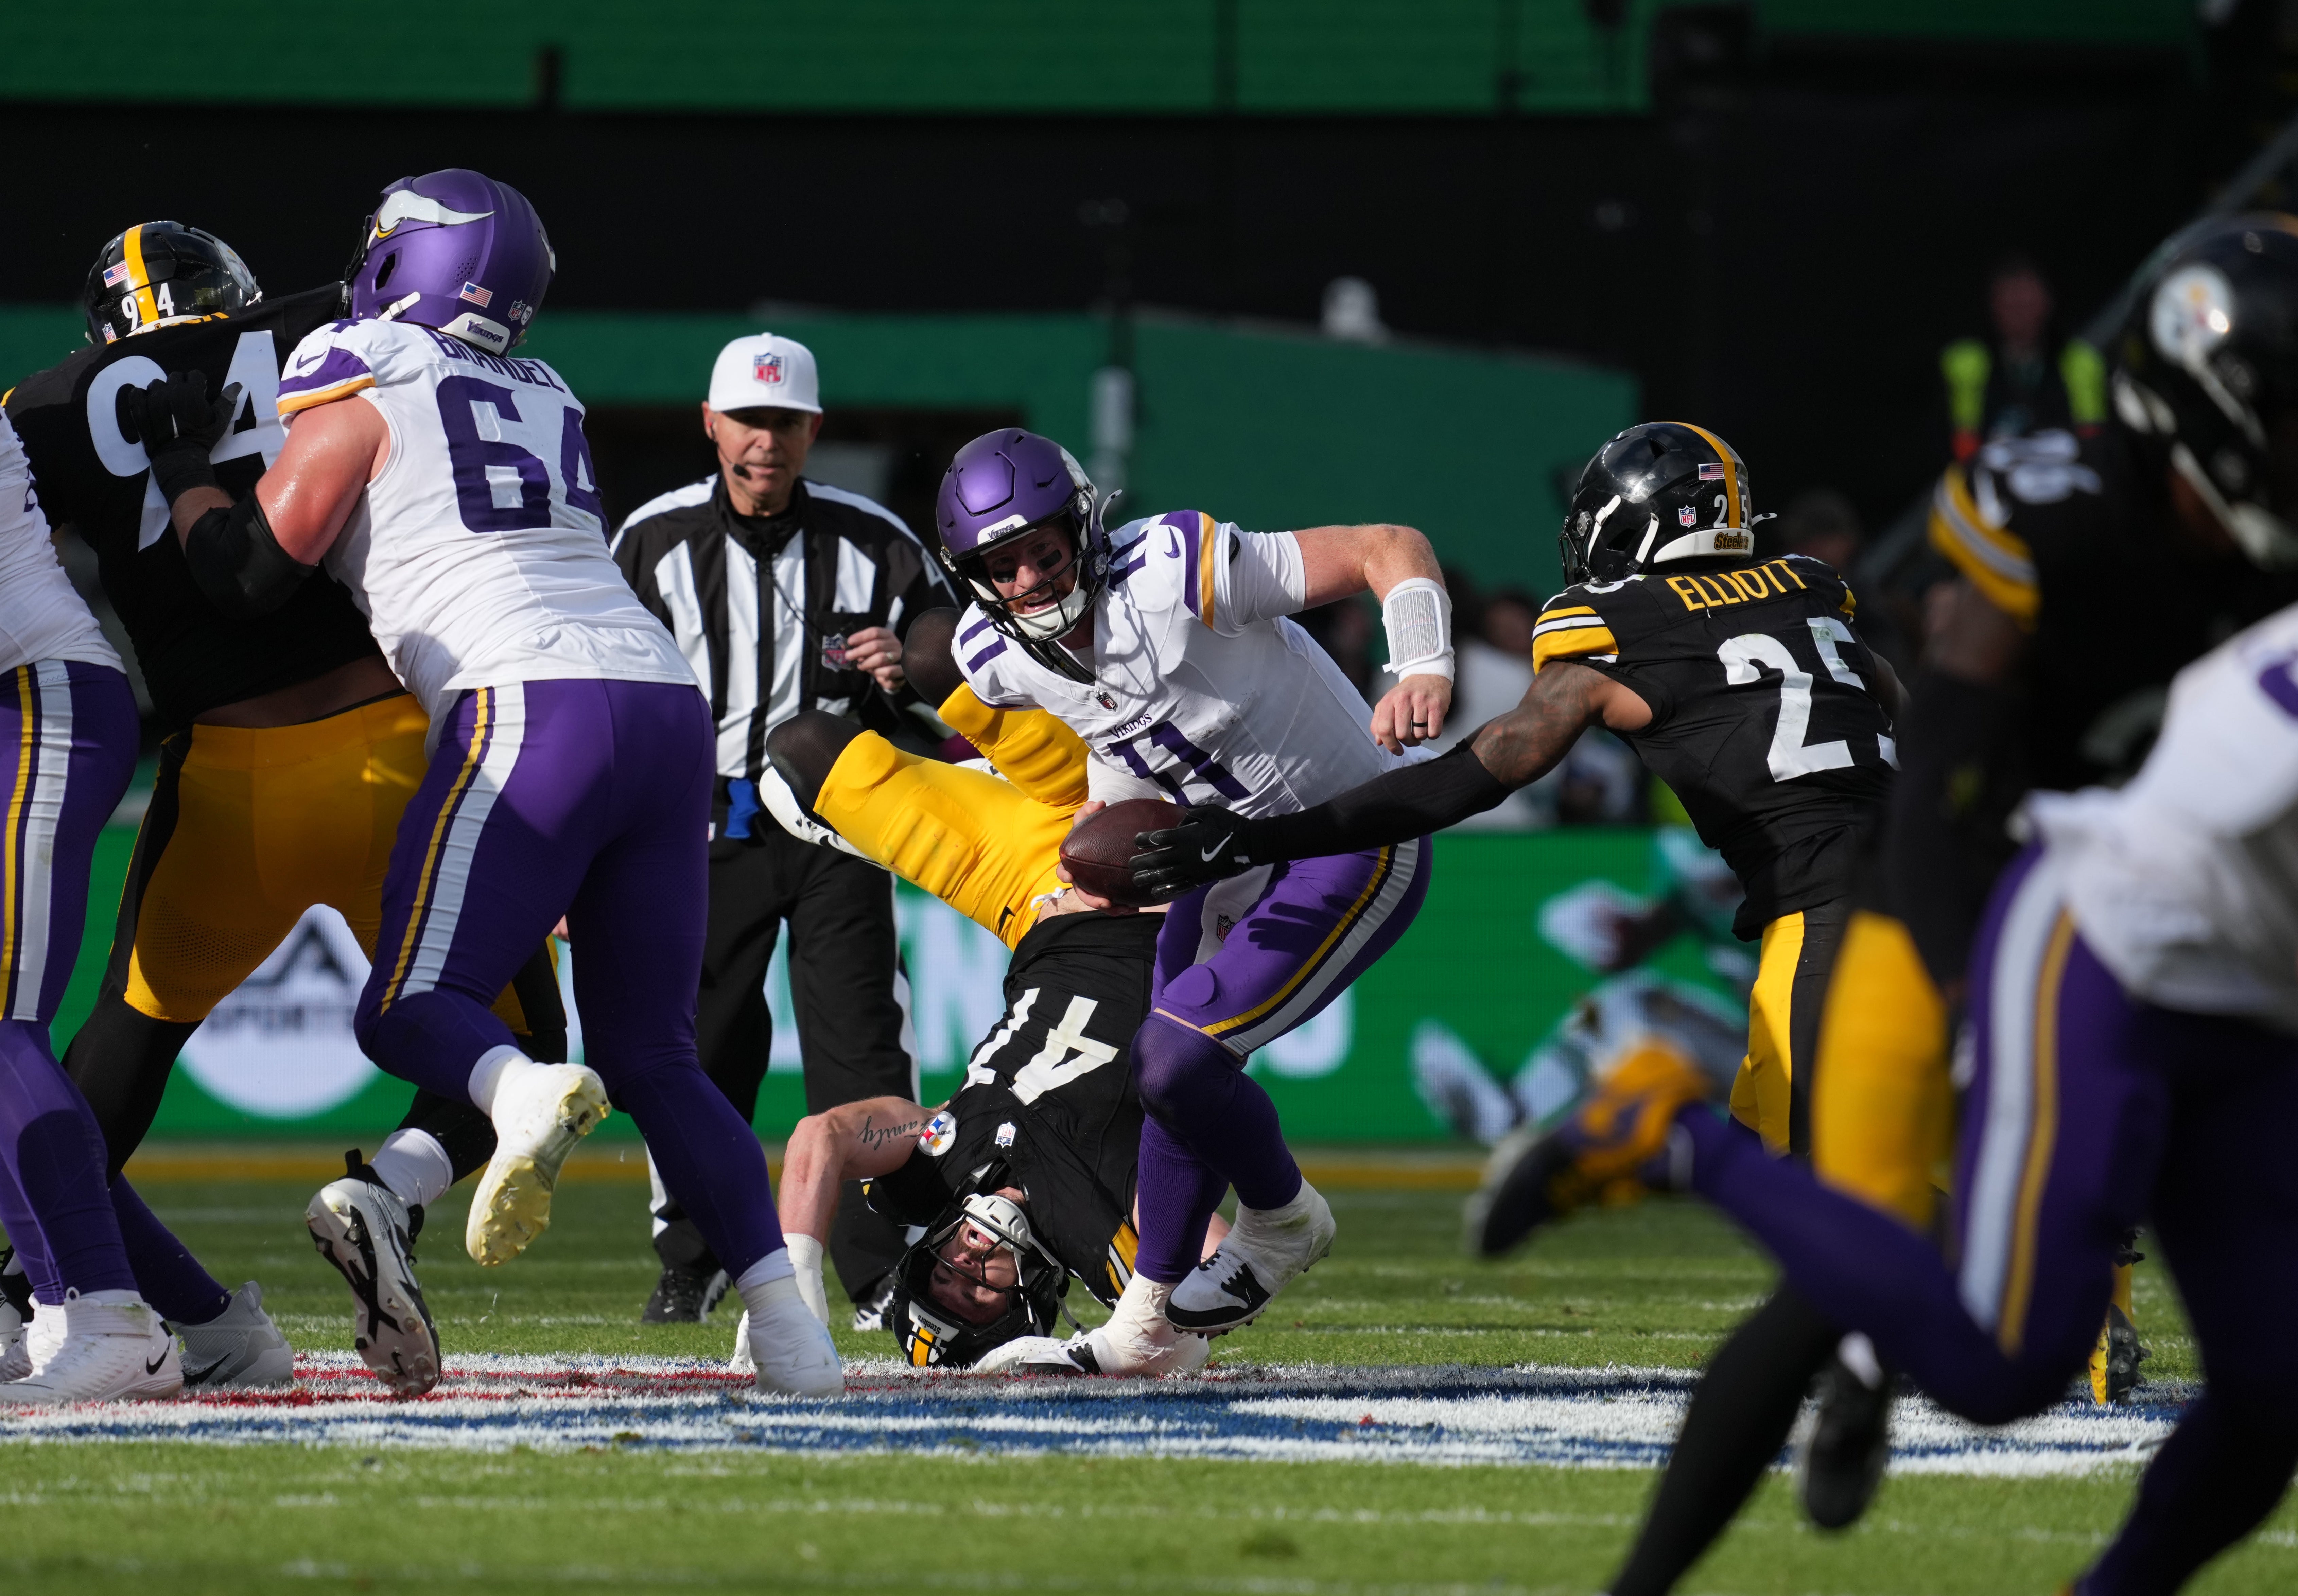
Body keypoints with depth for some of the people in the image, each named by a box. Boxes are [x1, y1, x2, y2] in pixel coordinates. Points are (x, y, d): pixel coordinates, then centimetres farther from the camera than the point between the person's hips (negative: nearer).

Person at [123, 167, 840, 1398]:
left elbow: (248, 575, 4)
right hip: (669, 706, 6)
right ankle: (788, 1327, 1)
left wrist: (183, 463, 19)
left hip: (534, 708, -6)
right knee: (651, 1056, 12)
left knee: (406, 1008, -2)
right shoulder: (549, 406, 25)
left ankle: (525, 1097, -36)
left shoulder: (363, 387, 5)